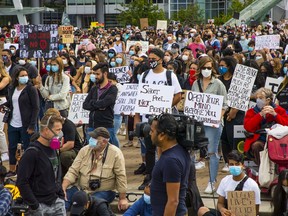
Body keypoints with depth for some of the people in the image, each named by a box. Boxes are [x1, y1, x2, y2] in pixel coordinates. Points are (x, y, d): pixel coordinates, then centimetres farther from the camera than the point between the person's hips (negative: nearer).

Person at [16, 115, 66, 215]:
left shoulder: (53, 150, 10)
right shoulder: (32, 152, -15)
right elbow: (21, 182, -17)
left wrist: (61, 195, 13)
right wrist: (34, 206, -16)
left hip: (57, 202, 7)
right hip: (41, 206, -7)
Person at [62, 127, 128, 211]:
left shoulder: (115, 153, -11)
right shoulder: (84, 150, 1)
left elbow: (121, 176, -9)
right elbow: (73, 171, -1)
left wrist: (122, 198, -7)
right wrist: (63, 188, -13)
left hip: (103, 191, -3)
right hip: (81, 188, 3)